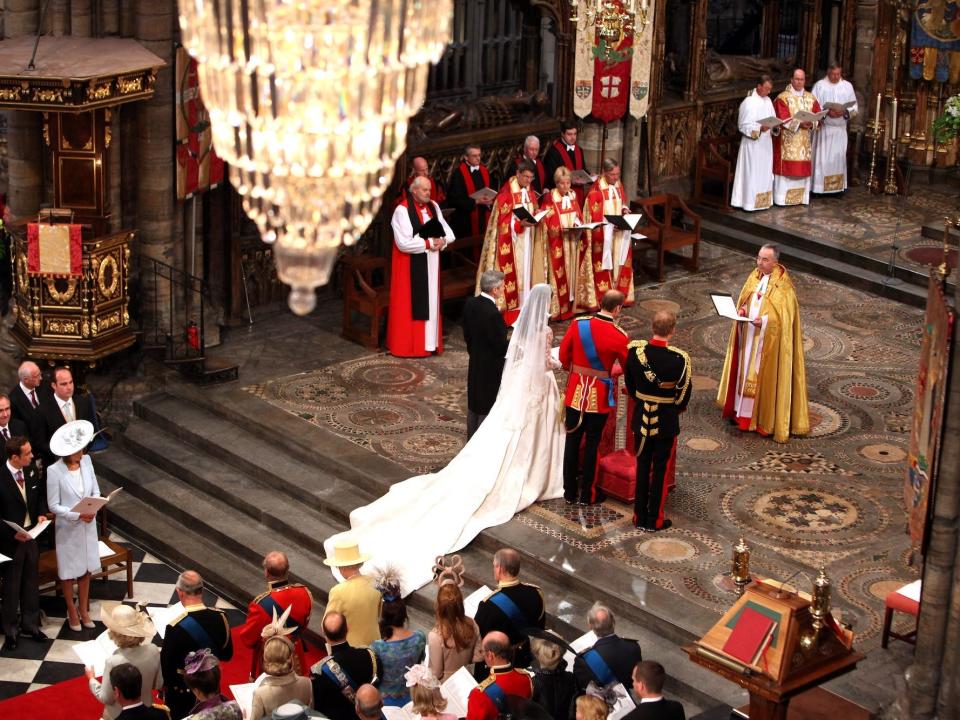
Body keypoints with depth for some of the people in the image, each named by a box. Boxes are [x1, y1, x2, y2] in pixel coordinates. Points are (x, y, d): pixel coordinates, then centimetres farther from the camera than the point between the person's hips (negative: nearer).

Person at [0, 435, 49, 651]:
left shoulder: (32, 470, -6)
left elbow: (40, 495, 11)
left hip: (31, 534, 6)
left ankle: (30, 624, 35)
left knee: (31, 582, 18)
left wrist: (41, 514, -6)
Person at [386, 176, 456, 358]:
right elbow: (404, 243, -20)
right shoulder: (402, 210, -13)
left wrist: (442, 241, -12)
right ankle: (409, 345, 4)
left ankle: (430, 341, 15)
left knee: (431, 301, 9)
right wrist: (428, 243, -16)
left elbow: (448, 232, 10)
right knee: (411, 304, -2)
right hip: (411, 266, -7)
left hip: (431, 263, 7)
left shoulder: (433, 207, 8)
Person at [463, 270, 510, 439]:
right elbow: (501, 346, -22)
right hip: (490, 368, -8)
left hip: (474, 364, 8)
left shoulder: (470, 303, -5)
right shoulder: (493, 314, -29)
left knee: (474, 405, 19)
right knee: (487, 408, 5)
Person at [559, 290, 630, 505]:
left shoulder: (578, 324, -7)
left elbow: (564, 355, 2)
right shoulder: (618, 336, -15)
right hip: (599, 396, -3)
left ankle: (570, 491, 21)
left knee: (572, 441, 13)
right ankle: (587, 494, 18)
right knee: (592, 444, 9)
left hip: (575, 392, 3)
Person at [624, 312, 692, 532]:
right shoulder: (679, 358, -21)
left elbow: (629, 384, 3)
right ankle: (655, 519, 16)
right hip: (666, 421, -3)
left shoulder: (634, 350, -11)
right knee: (660, 469, 9)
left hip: (641, 417, 3)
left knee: (642, 466, 15)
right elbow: (684, 394, -10)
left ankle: (640, 516, 22)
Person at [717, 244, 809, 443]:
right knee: (746, 372, 14)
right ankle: (743, 412, 25)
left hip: (769, 342, -7)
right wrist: (742, 309, -6)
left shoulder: (783, 285, -16)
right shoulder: (754, 277, 4)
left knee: (766, 376, -1)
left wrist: (764, 321, -31)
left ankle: (767, 419, 7)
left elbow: (784, 316, -18)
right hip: (749, 337, 7)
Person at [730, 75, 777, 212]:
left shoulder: (767, 100, 10)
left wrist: (775, 126, -7)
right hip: (753, 144, -8)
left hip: (766, 144, 8)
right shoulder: (748, 103, -13)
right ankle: (750, 202, -1)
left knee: (765, 173, 10)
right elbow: (743, 126, -15)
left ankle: (763, 201, 17)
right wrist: (760, 128, -27)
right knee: (752, 174, -5)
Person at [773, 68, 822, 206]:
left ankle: (801, 197, 13)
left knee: (803, 168, 6)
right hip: (787, 141, -5)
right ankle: (783, 198, -2)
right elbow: (783, 119, -13)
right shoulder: (782, 98, -4)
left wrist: (811, 124, -15)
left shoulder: (811, 98, 11)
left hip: (805, 141, 5)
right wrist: (799, 124, -21)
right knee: (786, 168, -6)